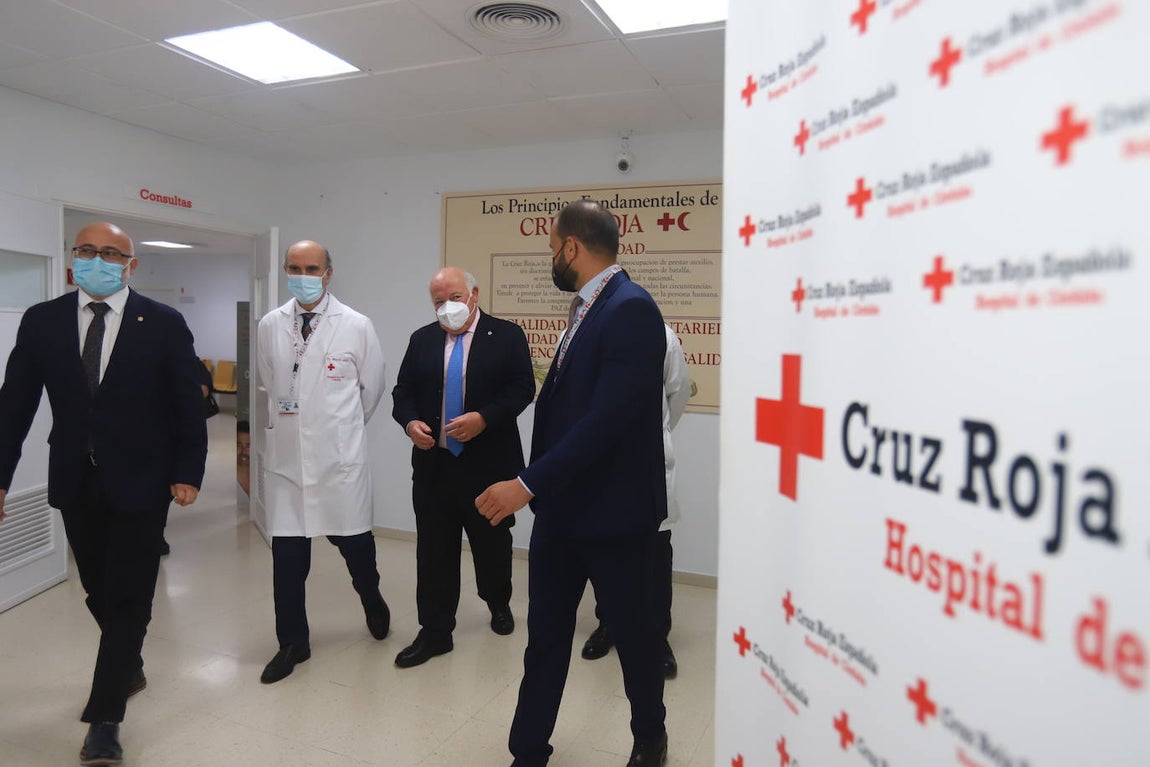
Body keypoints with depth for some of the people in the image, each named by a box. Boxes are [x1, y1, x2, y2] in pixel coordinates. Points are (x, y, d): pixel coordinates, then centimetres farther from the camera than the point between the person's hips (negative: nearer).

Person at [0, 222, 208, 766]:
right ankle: (129, 668, 42)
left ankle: (104, 718, 13)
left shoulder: (164, 324, -6)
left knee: (128, 598, 1)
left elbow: (188, 405, -4)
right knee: (100, 592, 17)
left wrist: (188, 473, -7)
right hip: (75, 482, 3)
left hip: (139, 482, -3)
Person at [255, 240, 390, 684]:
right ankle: (293, 643, 23)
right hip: (286, 455, 2)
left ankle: (371, 599, 42)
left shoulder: (356, 327, -5)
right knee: (287, 554, 5)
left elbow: (372, 388, 7)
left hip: (339, 456, -2)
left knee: (353, 539, 10)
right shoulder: (269, 326, 4)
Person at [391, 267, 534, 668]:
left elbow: (522, 388, -9)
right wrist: (409, 422, -11)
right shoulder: (422, 339, 9)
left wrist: (483, 418, -22)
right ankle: (434, 632, 17)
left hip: (489, 464, -2)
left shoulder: (506, 335, -2)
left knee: (492, 543, 15)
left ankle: (498, 604, 41)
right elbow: (403, 391, 10)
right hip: (433, 465, 3)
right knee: (434, 551, 5)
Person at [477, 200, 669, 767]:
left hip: (612, 510, -7)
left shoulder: (630, 309, -19)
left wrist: (528, 482, -26)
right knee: (544, 634, 13)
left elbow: (610, 418, -27)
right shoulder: (588, 307, 8)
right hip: (559, 505, 7)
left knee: (632, 632, 15)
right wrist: (537, 485, 11)